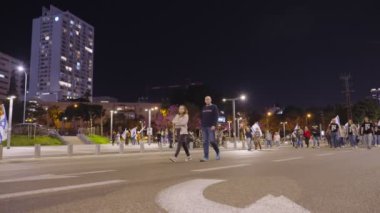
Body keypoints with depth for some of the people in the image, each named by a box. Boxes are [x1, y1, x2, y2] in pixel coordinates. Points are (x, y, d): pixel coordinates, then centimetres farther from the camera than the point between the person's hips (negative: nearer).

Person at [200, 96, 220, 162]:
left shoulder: (214, 107, 2)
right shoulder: (203, 108, 18)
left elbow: (216, 116, -7)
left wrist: (214, 125, -17)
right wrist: (201, 125, 10)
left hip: (211, 127, -5)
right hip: (204, 127, 5)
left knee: (212, 141, -10)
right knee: (205, 142, 0)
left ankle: (218, 152, 15)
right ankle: (205, 157, 0)